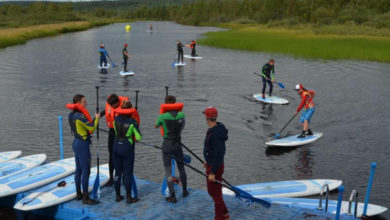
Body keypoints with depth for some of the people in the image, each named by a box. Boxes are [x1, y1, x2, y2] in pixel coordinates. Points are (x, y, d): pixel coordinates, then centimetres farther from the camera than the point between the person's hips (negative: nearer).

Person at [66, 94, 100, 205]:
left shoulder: (71, 115, 7)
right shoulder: (80, 116, -22)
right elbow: (92, 128, -19)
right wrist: (97, 118, -4)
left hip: (76, 143, 10)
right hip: (83, 145, -10)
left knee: (79, 170, 17)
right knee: (86, 171, -4)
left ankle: (78, 194, 27)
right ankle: (86, 198, 1)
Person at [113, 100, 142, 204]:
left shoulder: (116, 119, -2)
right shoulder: (132, 121, -12)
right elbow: (138, 137, -11)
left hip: (116, 146, 4)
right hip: (127, 148, -4)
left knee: (117, 172, 12)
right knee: (128, 173, 4)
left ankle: (118, 196, 20)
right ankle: (129, 197, 9)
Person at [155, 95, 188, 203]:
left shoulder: (163, 116, -12)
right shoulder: (181, 115, -5)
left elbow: (156, 126, 7)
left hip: (167, 144, -3)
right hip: (178, 144, 3)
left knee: (168, 171, 3)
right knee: (181, 168, 20)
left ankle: (172, 196, 5)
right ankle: (184, 191, 35)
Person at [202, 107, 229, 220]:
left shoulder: (215, 134, -28)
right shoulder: (216, 129, 2)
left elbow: (219, 154, -27)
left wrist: (212, 172, -23)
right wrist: (209, 160, 24)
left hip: (214, 168, -10)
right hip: (213, 164, 10)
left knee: (216, 193, 6)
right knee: (211, 191, 21)